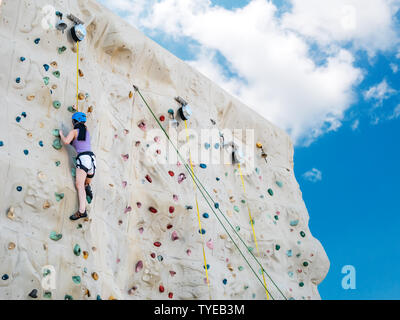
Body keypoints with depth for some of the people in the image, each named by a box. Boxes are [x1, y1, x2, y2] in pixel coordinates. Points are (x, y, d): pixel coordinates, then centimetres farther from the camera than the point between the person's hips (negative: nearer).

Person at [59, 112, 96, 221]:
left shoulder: (74, 131, 1)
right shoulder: (86, 130, 19)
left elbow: (66, 141, -13)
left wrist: (61, 134, 4)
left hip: (83, 158, -7)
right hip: (92, 157, 7)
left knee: (79, 185, -17)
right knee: (87, 183, 31)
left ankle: (82, 211, -30)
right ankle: (88, 188, -3)